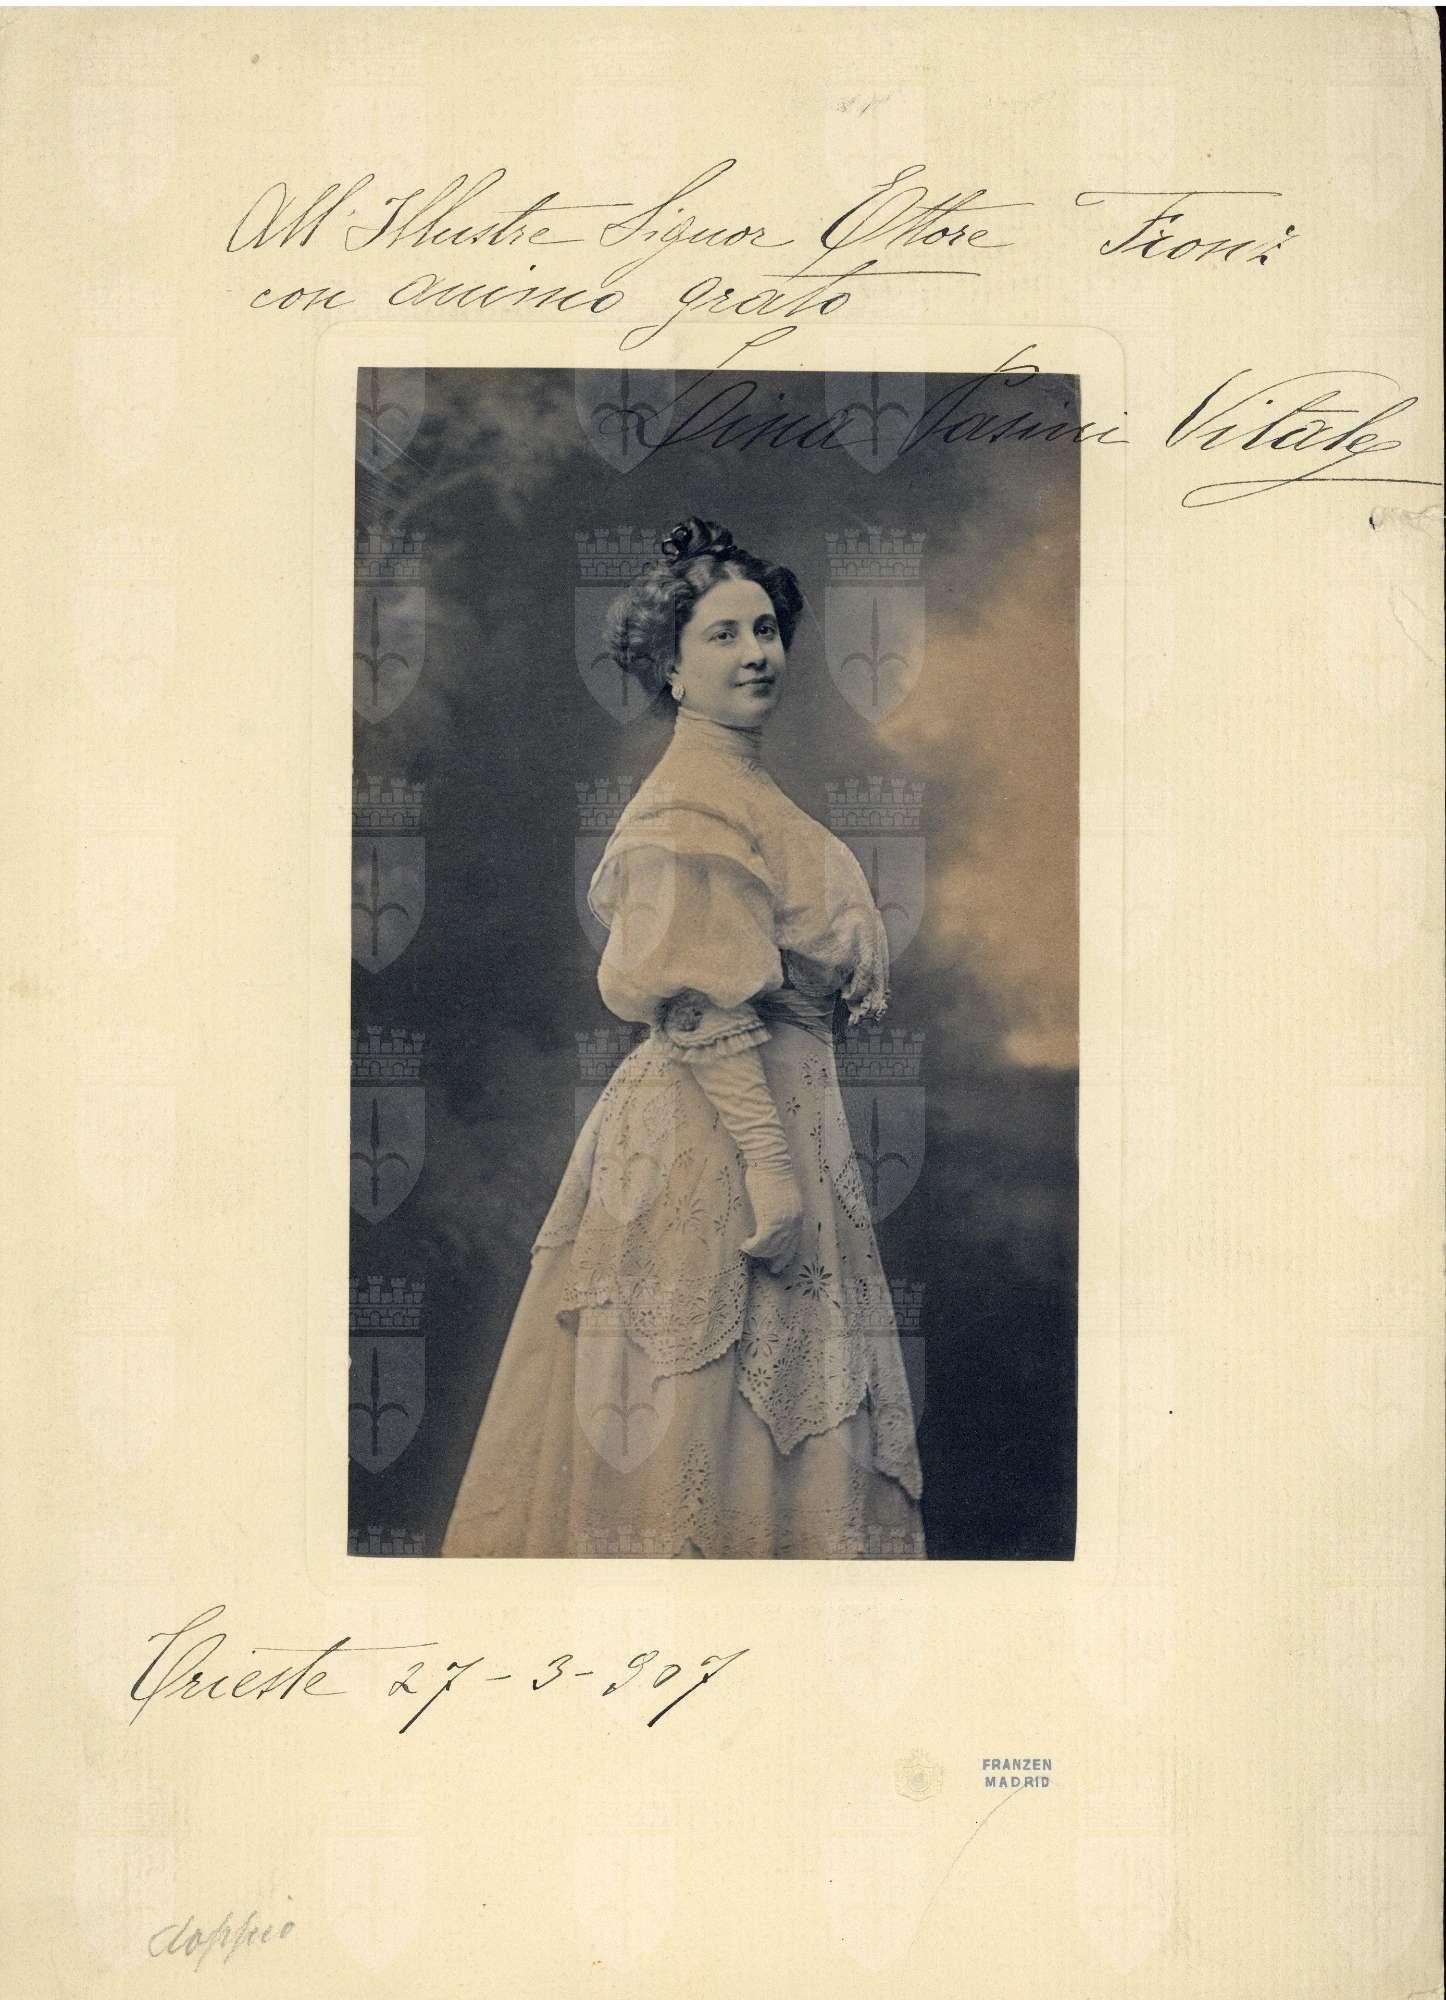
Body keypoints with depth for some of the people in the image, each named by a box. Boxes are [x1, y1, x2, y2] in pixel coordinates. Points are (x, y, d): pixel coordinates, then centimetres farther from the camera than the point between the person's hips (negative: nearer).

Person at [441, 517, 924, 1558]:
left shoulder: (746, 790, 16)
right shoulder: (693, 800, -14)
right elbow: (701, 1005, -21)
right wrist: (770, 1160, -24)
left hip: (776, 1112, 10)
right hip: (720, 1134, -10)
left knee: (761, 1410, 14)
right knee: (711, 1398, -2)